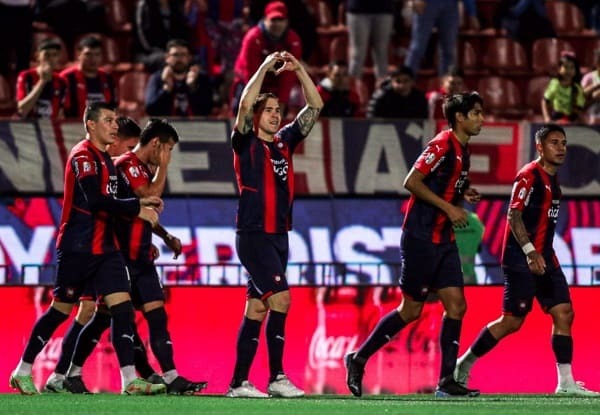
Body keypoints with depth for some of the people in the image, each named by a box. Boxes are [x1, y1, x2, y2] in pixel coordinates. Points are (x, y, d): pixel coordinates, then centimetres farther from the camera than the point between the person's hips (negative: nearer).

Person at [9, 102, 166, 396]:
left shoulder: (104, 158, 16)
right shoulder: (83, 156, -12)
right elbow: (95, 200, -24)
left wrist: (140, 202, 9)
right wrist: (137, 209, -21)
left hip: (104, 248, 8)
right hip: (78, 248, -8)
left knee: (122, 305, -5)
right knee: (61, 310, 1)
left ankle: (130, 380, -11)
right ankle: (22, 371, 14)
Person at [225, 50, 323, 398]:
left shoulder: (285, 141, 12)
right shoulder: (246, 143, -3)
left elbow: (315, 106, 13)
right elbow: (245, 104, -20)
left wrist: (299, 69, 3)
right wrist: (266, 66, -15)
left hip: (279, 236, 7)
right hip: (253, 235, -7)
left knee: (257, 309, 6)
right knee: (280, 297, -17)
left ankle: (239, 382, 7)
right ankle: (277, 377, -14)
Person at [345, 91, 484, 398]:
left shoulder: (462, 150, 14)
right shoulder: (442, 145, -14)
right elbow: (412, 182, -21)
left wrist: (462, 194, 6)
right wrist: (448, 208, -20)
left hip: (443, 240, 9)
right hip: (421, 238, -9)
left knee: (456, 305, -1)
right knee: (411, 310, -2)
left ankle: (447, 381, -1)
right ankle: (358, 359, 12)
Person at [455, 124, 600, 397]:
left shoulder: (552, 179, 17)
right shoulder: (529, 175, -11)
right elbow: (514, 215, -18)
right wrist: (530, 252, -26)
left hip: (544, 259, 9)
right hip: (521, 260, -9)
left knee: (564, 313, -2)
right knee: (512, 321, -6)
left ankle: (566, 382, -3)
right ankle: (464, 364, 9)